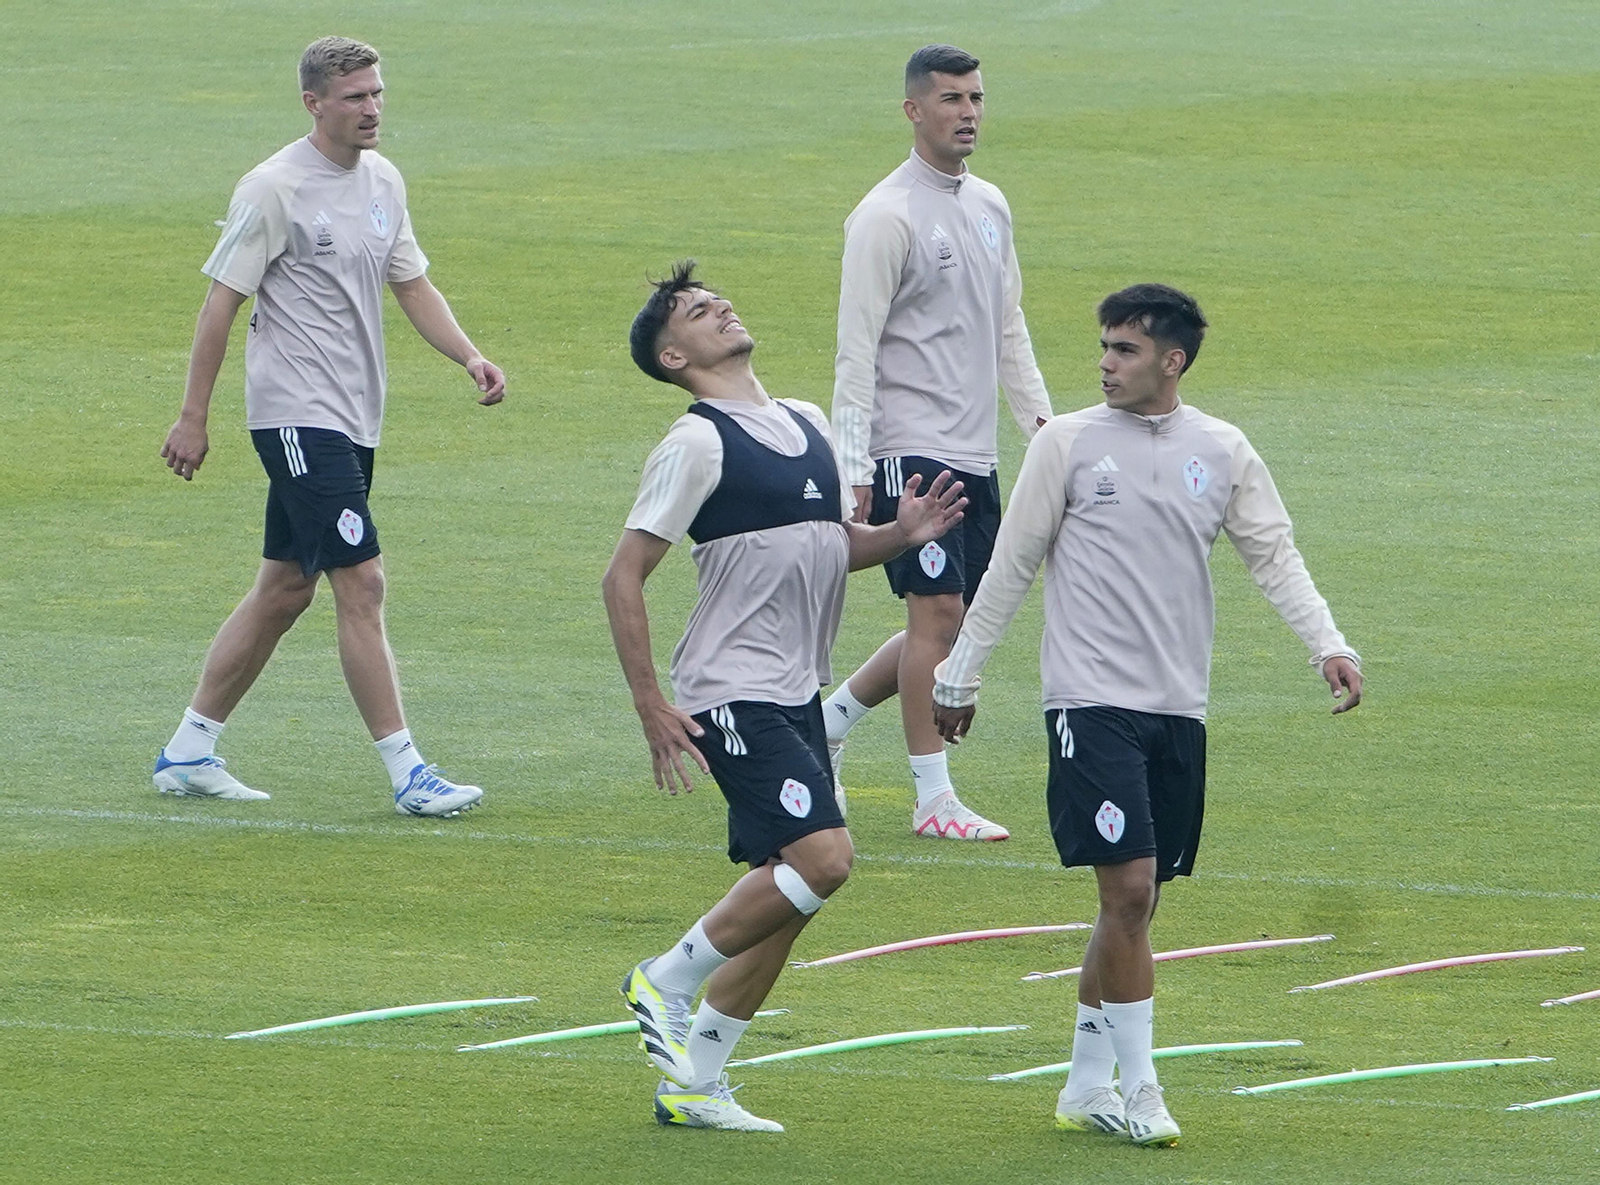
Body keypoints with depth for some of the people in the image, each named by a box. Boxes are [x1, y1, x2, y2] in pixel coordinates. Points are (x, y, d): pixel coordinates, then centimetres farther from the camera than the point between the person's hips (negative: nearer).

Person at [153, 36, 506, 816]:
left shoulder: (383, 181, 11)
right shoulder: (275, 189, -12)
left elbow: (411, 285, 18)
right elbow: (222, 302, -9)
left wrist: (469, 356, 2)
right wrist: (193, 417, -9)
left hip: (352, 419, 9)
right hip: (296, 415, -9)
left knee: (286, 589, 12)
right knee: (361, 584, -12)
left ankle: (188, 753, 22)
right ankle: (407, 774, -12)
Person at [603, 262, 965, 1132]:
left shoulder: (807, 424, 13)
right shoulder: (697, 444, -10)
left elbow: (833, 545, 26)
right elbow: (623, 577, -11)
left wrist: (901, 534, 4)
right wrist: (651, 706, -16)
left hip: (797, 696, 8)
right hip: (734, 693, -8)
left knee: (785, 887, 7)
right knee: (822, 856, -20)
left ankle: (693, 1083, 15)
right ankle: (666, 983, -2)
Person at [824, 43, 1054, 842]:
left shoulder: (990, 206, 14)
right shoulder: (887, 216, -11)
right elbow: (856, 348, -13)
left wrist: (1040, 418, 15)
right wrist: (853, 468, -16)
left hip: (974, 453, 8)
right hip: (911, 449, -8)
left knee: (956, 624, 9)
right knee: (939, 611, -11)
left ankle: (827, 722, 26)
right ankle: (933, 799, -6)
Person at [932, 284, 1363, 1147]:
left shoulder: (1222, 452, 8)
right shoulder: (1068, 444, 0)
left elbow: (1273, 557, 6)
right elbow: (1011, 568, 4)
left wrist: (1328, 645, -9)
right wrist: (957, 678, 7)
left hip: (1179, 708, 4)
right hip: (1091, 697, -4)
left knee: (1136, 903, 8)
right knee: (1128, 886, -14)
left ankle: (1085, 1087, 19)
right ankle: (1139, 1088, -7)